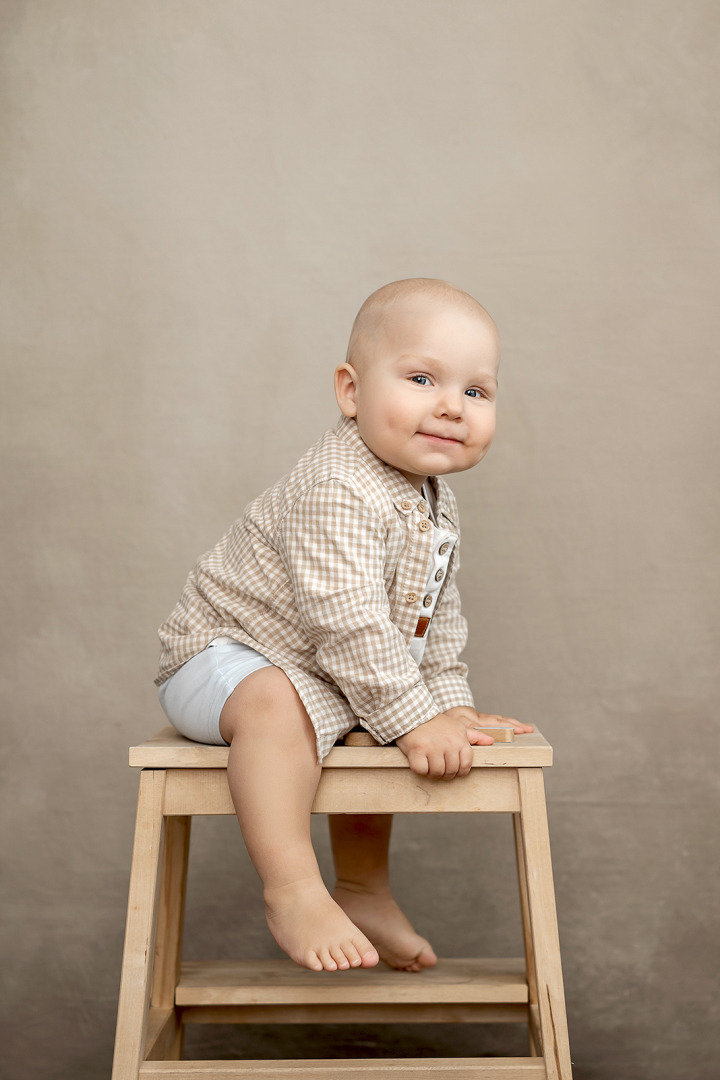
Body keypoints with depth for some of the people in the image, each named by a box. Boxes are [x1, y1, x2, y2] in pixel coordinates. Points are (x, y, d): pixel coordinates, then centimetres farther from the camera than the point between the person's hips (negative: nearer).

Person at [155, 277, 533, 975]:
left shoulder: (437, 505, 3)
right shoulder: (339, 491, -30)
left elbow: (436, 616, 12)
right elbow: (348, 620, -33)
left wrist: (451, 703, 5)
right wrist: (413, 719, -28)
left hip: (326, 680, 10)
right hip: (219, 654, -9)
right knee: (277, 706, -37)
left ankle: (363, 890, 30)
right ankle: (294, 891, -28)